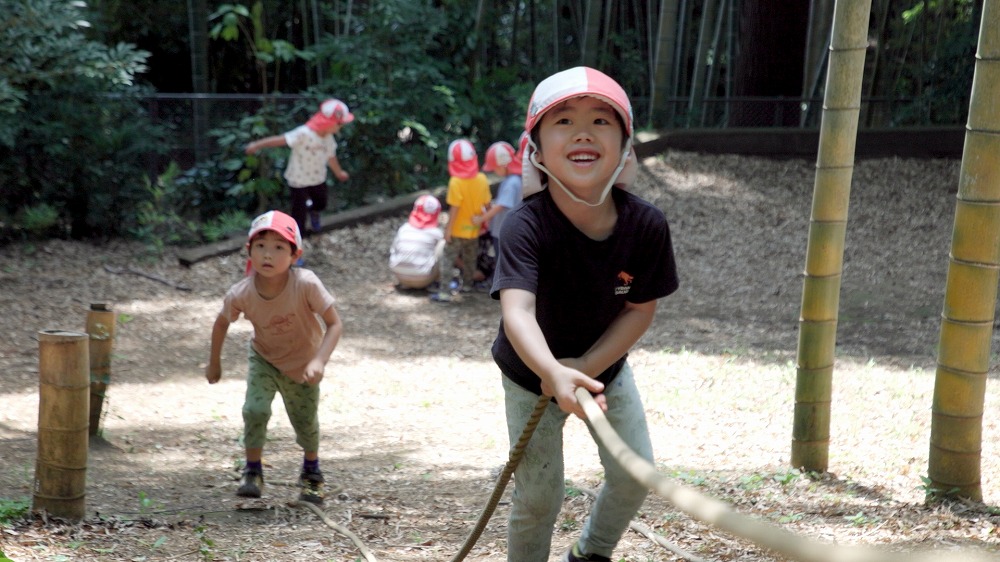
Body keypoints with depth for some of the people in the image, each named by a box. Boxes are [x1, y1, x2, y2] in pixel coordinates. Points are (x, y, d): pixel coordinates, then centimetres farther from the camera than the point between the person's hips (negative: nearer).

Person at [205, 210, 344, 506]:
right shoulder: (241, 293, -28)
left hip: (302, 365, -1)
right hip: (264, 359, 1)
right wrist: (214, 362, 6)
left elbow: (334, 324, -28)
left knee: (306, 423, 10)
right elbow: (222, 322, -6)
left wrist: (319, 361, -42)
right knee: (255, 410, -21)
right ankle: (253, 471, 3)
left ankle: (311, 472, 42)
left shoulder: (306, 284, -35)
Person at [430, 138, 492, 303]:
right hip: (474, 229, 5)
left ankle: (444, 292, -7)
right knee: (470, 258, 23)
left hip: (457, 230, -5)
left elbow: (454, 208, -22)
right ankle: (468, 284, 39)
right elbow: (486, 203, 1)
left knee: (448, 260, -1)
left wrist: (448, 229, -15)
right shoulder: (482, 179, -6)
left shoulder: (456, 182, -22)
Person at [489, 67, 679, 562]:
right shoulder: (526, 226, -36)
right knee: (539, 495, -2)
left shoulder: (646, 224, -25)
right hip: (532, 374, -3)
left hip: (605, 365, 4)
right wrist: (554, 373, -68)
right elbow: (517, 311, -50)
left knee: (634, 476, 8)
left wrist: (587, 366, -26)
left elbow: (641, 309, -13)